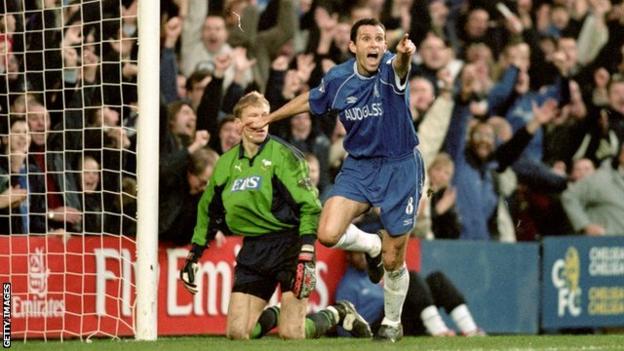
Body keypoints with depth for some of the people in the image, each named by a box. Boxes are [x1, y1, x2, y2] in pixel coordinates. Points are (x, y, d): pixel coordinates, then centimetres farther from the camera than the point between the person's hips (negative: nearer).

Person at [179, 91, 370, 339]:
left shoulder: (283, 155, -6)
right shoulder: (226, 163, 10)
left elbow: (310, 206, -12)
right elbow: (207, 211, 24)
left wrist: (307, 255, -20)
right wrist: (193, 257, 22)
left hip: (289, 244, -5)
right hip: (252, 251, 5)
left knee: (291, 334, -13)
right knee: (237, 333, -4)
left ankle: (339, 315, 14)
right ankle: (272, 316, 25)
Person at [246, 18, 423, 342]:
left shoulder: (390, 69, -17)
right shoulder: (337, 79, -4)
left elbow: (399, 66, -44)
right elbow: (309, 101, 17)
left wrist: (405, 54, -69)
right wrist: (268, 118, 27)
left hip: (400, 168, -3)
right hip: (358, 166, 3)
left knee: (393, 261, 2)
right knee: (328, 234, -18)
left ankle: (392, 323, 31)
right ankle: (372, 246, 18)